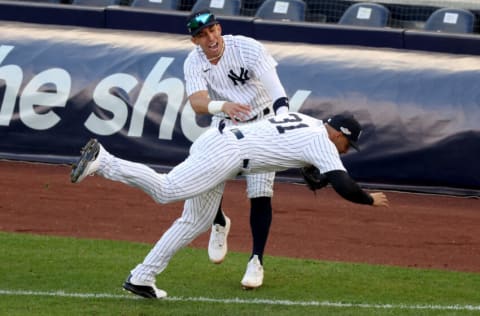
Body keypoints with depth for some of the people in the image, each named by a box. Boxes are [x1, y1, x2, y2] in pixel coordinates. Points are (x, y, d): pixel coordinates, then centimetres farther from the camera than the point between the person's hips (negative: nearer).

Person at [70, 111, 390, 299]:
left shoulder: (307, 120, 23)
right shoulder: (323, 142, -3)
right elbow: (343, 186, -9)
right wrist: (371, 200, 8)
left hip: (215, 141, 9)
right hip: (224, 154, -9)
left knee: (196, 223, 11)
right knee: (165, 189, -22)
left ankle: (142, 277, 7)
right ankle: (102, 160, -28)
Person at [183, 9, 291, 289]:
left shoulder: (248, 48, -22)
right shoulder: (194, 63, -14)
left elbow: (276, 90, -31)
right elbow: (197, 102, -32)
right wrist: (223, 105, -54)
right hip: (225, 126, 3)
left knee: (261, 194, -10)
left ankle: (257, 261, 3)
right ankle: (220, 224, 21)